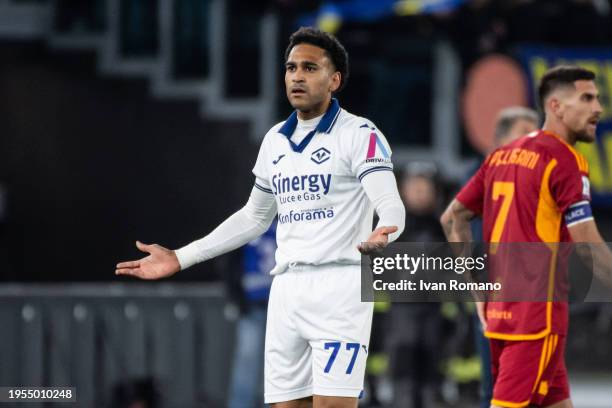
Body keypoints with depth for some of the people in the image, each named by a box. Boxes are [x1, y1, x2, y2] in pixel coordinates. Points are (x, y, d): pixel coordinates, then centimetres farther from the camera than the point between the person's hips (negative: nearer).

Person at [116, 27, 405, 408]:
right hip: (287, 290, 7)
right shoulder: (275, 140, 15)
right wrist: (180, 258, 24)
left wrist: (379, 237, -41)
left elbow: (393, 209, -17)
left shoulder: (359, 134, -6)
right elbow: (254, 217, 26)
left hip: (339, 287, -7)